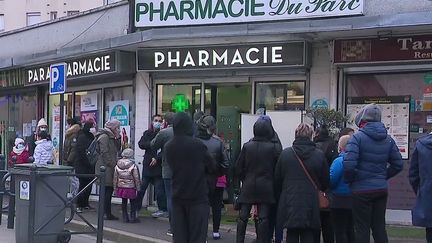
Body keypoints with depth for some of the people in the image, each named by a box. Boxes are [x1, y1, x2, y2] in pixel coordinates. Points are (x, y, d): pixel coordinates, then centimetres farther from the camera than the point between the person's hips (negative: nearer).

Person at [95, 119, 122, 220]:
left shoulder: (111, 137, 20)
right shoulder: (104, 137, -11)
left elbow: (117, 149, 21)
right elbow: (104, 153, -16)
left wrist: (118, 138, 9)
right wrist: (112, 164, -16)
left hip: (109, 167, 10)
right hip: (106, 167, -10)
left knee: (109, 190, 10)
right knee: (108, 190, -9)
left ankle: (106, 213, 14)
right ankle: (107, 213, -8)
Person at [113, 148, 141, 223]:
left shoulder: (117, 166, 0)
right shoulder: (133, 166, -13)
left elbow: (115, 178, 6)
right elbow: (136, 178, -9)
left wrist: (115, 188, 15)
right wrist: (138, 188, 2)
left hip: (121, 187, 4)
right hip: (131, 188, -4)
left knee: (124, 202, 14)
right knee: (132, 203, 8)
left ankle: (125, 218, 16)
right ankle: (132, 218, 8)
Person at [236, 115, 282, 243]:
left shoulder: (247, 146, -3)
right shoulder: (275, 147, -9)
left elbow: (238, 168, 2)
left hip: (248, 187, 2)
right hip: (266, 188, -2)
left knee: (243, 216, 8)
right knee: (263, 217, 2)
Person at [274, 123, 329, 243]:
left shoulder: (285, 154, -1)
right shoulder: (319, 155, -3)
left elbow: (277, 179, 5)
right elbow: (325, 180, 5)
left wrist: (279, 197, 17)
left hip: (289, 204, 1)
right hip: (311, 205, 0)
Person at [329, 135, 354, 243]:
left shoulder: (339, 161, -17)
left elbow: (331, 180, -19)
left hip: (339, 202, -6)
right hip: (353, 201, 6)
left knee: (340, 231, 1)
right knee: (350, 230, 16)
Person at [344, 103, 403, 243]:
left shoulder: (357, 137, -12)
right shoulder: (388, 139, 6)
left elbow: (349, 164, -22)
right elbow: (398, 164, 10)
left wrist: (349, 180, -5)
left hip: (361, 190, -5)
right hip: (381, 190, 5)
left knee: (362, 229, 2)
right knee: (379, 228, 13)